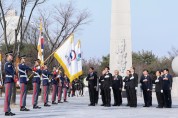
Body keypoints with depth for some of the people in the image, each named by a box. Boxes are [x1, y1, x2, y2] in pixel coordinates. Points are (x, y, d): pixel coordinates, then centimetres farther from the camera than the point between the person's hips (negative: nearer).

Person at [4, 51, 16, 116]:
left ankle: (8, 110, 14)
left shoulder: (10, 64, 18)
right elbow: (12, 72, -16)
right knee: (7, 96, -8)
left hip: (10, 81, 10)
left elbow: (13, 72, 17)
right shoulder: (7, 64, -12)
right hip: (8, 81, -10)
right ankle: (6, 111, -7)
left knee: (9, 96, 10)